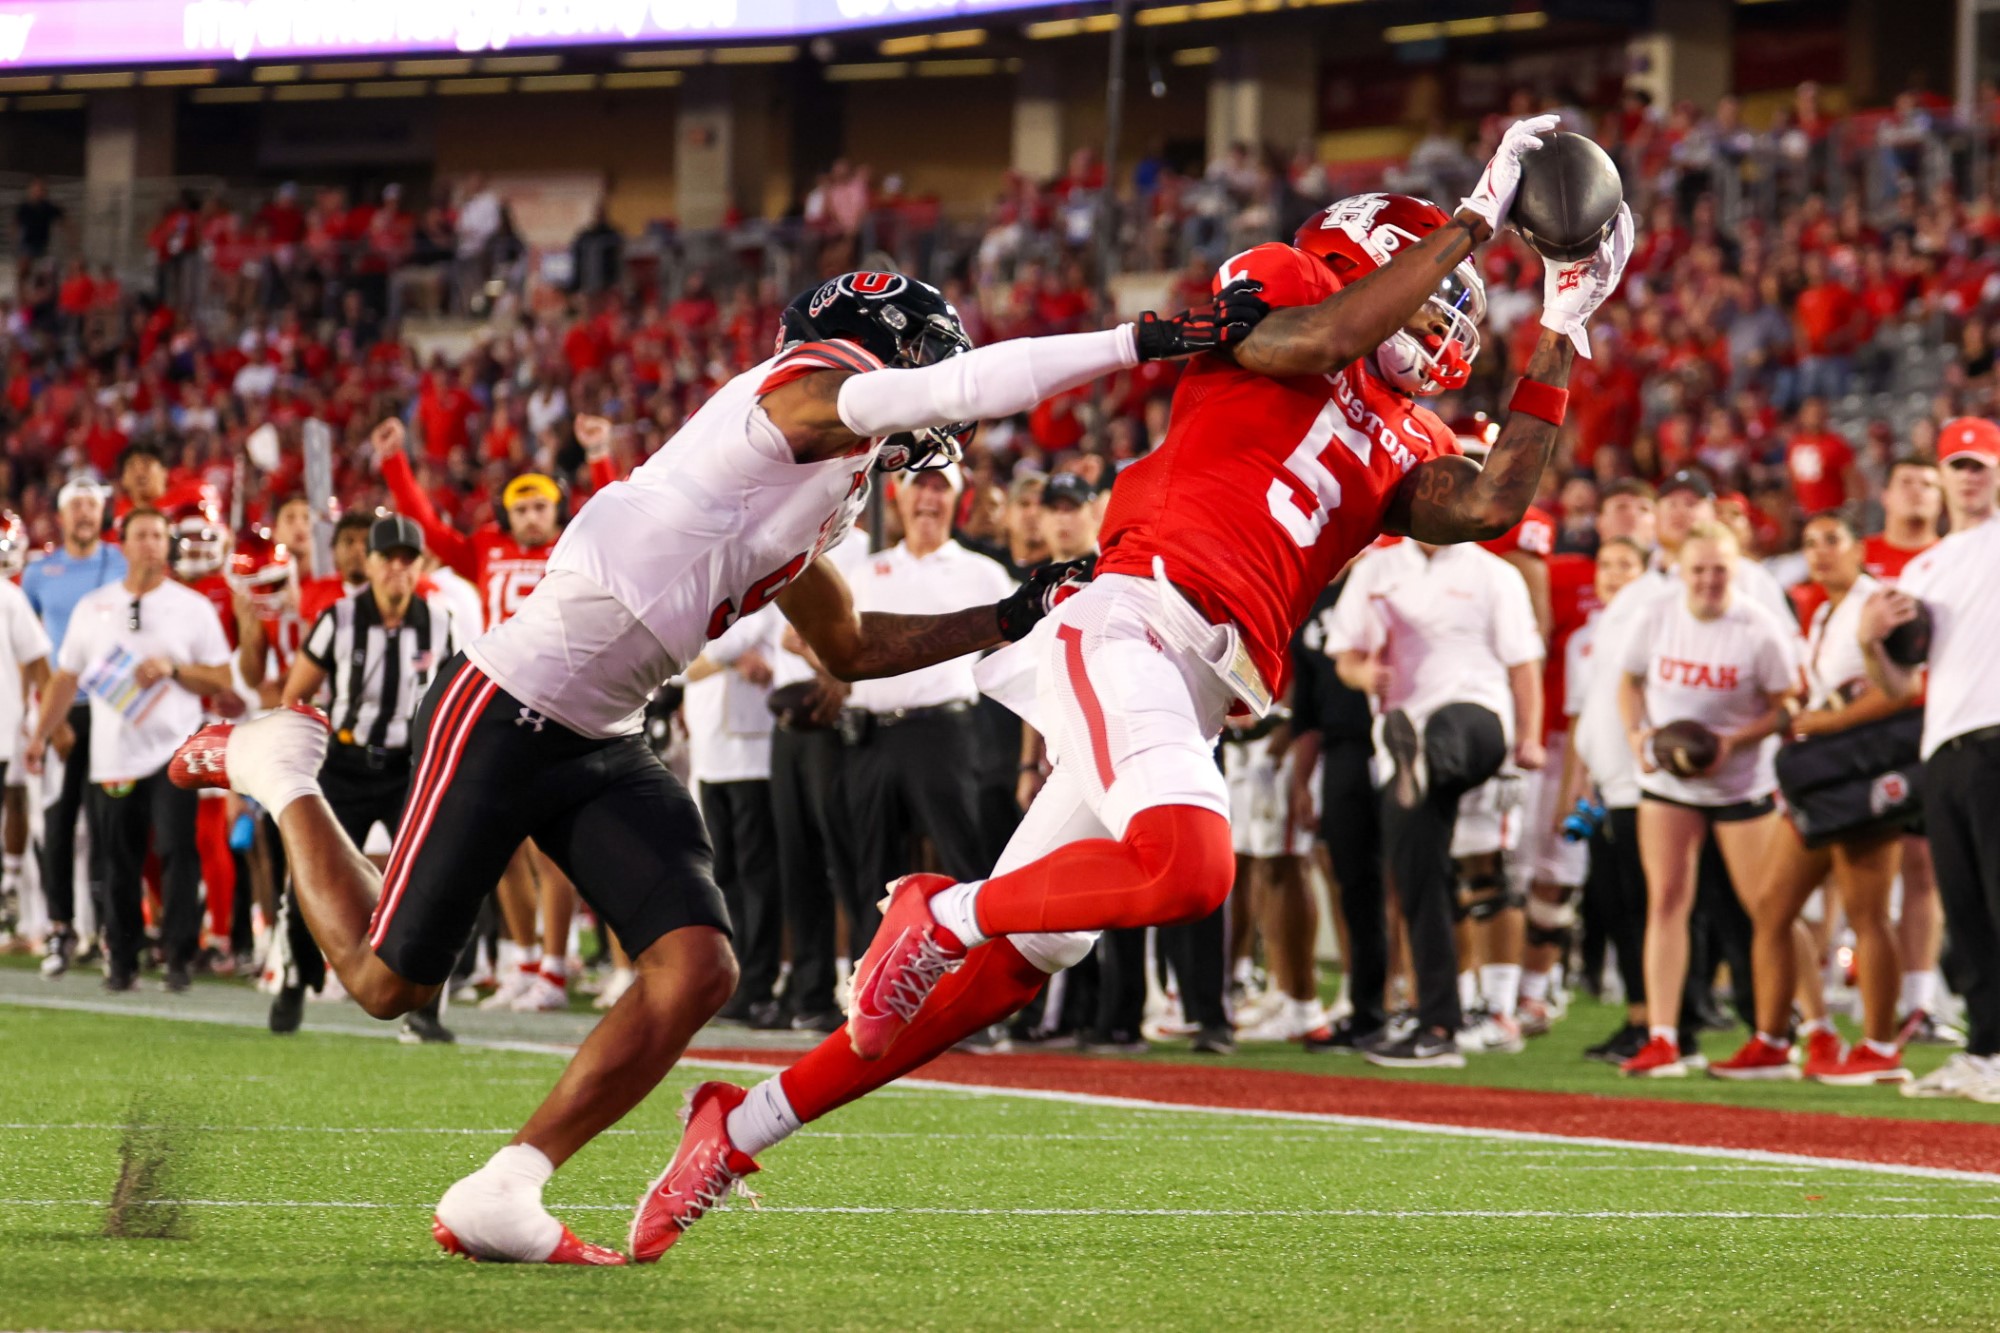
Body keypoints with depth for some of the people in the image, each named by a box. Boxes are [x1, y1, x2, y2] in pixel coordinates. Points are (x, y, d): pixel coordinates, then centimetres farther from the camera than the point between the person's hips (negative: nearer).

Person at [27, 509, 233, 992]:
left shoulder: (192, 607, 5)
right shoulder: (93, 608, 11)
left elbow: (221, 680, 4)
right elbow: (67, 677, 14)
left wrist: (173, 670, -13)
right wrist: (41, 734, 6)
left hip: (173, 749, -2)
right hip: (114, 754, 2)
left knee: (177, 848, -14)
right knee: (120, 861, 4)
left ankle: (179, 955, -10)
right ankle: (122, 960, 14)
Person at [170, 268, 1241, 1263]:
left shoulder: (826, 491, 14)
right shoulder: (809, 392, -14)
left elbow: (850, 649, 29)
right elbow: (965, 384, -30)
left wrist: (1007, 621, 23)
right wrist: (1143, 340, -27)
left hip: (602, 748, 9)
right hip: (504, 716, -9)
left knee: (695, 971, -9)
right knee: (388, 983, 3)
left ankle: (498, 1199, -3)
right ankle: (281, 772, 29)